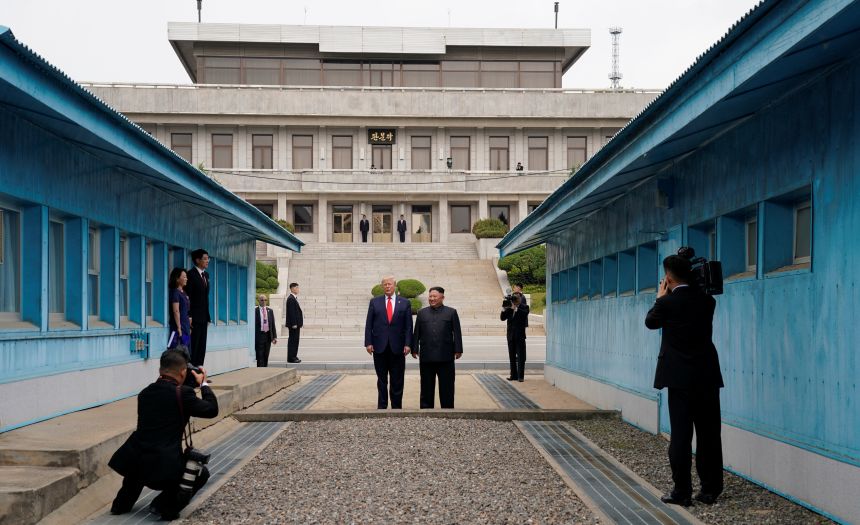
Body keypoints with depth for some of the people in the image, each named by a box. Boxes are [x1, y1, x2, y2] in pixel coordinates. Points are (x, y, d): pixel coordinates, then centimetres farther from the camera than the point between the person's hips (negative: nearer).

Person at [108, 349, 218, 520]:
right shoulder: (183, 393, -7)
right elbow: (212, 410, 2)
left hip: (133, 462, 6)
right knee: (201, 473, 17)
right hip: (163, 466, -6)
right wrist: (203, 384, 17)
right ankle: (167, 505, 1)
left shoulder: (145, 393, 11)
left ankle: (122, 503, 34)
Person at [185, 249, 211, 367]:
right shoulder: (191, 274, -9)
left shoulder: (206, 275, 15)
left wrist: (208, 316, 14)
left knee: (202, 345, 8)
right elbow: (187, 297, -13)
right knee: (193, 344, -6)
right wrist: (189, 316, -18)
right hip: (194, 317, -8)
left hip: (203, 317, 8)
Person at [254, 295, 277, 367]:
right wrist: (253, 337, -8)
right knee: (260, 356, -5)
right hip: (259, 336, -4)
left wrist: (275, 337, 4)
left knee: (266, 356, 11)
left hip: (268, 335, 4)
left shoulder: (270, 311, 10)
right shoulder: (255, 311, -5)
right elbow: (253, 325, -5)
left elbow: (273, 325, 10)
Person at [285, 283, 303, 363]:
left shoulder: (294, 298, 16)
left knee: (295, 340, 13)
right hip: (293, 324, -10)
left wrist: (299, 323, 18)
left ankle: (293, 356, 18)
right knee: (292, 340, -7)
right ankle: (291, 358, -4)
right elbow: (291, 312, -19)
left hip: (296, 324, 10)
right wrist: (294, 324, -21)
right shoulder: (291, 299, -15)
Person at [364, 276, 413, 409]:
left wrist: (407, 344, -7)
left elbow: (408, 326, 2)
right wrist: (368, 343, -5)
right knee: (381, 379, 8)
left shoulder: (405, 303, 5)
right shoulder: (374, 302, 6)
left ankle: (396, 407, 12)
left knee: (397, 380, 4)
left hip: (397, 347, 0)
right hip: (379, 347, 0)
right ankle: (382, 406, 14)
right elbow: (369, 324, 3)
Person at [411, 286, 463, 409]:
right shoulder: (422, 313, 11)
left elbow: (457, 333, 2)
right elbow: (416, 333, 9)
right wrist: (414, 349, 1)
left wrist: (458, 350, -5)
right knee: (426, 387, 7)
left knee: (446, 388, 3)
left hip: (446, 357, -2)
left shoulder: (451, 312, 6)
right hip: (426, 357, 2)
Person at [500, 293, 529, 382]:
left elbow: (524, 314, -21)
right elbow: (502, 318, 3)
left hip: (520, 335, -4)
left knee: (521, 357, -2)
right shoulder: (509, 308, 9)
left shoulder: (524, 307, -1)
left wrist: (516, 308, -29)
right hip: (511, 336, 4)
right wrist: (504, 309, -13)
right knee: (512, 357, 8)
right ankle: (513, 375, 14)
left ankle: (521, 376, 0)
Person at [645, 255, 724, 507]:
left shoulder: (668, 303, -10)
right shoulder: (707, 301, 2)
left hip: (681, 378, -4)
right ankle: (711, 489, 15)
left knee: (681, 436, 0)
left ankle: (682, 492, 2)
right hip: (708, 377, 4)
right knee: (709, 435, 9)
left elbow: (650, 322, 9)